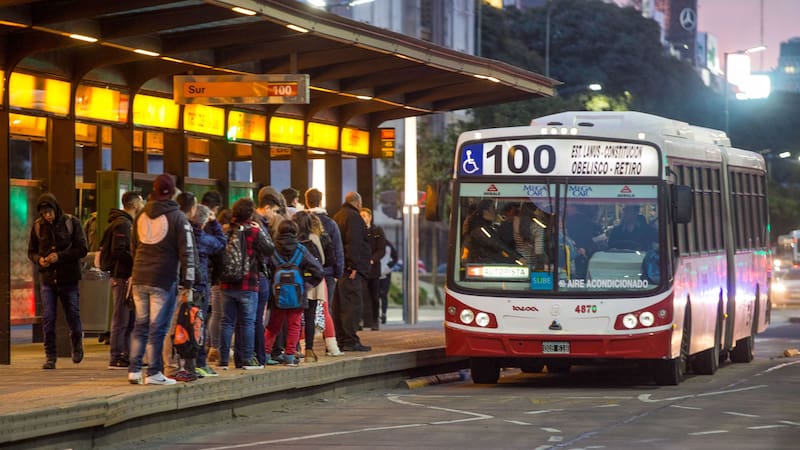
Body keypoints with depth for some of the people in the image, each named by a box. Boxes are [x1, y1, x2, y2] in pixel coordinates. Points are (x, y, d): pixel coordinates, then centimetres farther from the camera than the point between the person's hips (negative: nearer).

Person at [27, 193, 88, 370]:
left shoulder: (71, 222, -6)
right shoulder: (38, 225, 3)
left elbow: (82, 249, -8)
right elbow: (31, 251, 11)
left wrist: (59, 256, -20)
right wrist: (38, 259, -12)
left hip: (68, 278, -2)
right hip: (47, 278, 2)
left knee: (73, 315, 6)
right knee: (47, 318, -4)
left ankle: (77, 344, 35)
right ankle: (50, 357, 4)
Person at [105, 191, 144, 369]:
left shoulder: (128, 223, 20)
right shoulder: (123, 224, -13)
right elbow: (118, 251, -21)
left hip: (127, 276, 10)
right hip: (122, 277, -10)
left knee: (129, 319, 13)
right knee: (121, 319, -7)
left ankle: (126, 356, 18)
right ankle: (116, 358, -5)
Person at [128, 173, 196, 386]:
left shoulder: (141, 215, 11)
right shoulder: (177, 217, -6)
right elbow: (187, 252, -8)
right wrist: (187, 284, -5)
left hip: (139, 279, 5)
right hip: (164, 279, -5)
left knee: (140, 325, 12)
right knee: (158, 327, -2)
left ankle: (134, 370, 11)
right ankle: (153, 372, -1)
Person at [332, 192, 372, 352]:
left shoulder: (337, 216, 20)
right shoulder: (353, 217, -10)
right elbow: (353, 242, -20)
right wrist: (353, 265, -21)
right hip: (351, 269, -10)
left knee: (339, 305, 11)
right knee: (352, 304, -9)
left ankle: (340, 340, 14)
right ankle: (351, 341, -12)